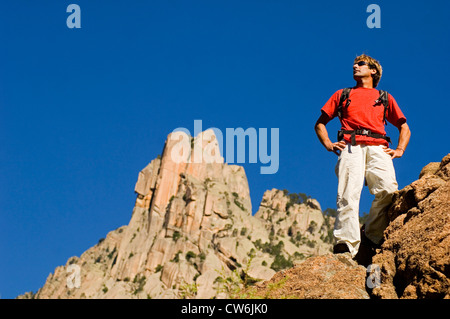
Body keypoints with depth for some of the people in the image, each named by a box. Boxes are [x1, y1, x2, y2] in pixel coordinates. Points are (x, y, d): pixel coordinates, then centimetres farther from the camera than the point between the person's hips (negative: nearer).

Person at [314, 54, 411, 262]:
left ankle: (371, 236, -15)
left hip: (378, 148, 1)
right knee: (348, 195, -25)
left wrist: (399, 150, 12)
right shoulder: (342, 95, 32)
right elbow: (320, 123, 30)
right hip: (351, 147, 0)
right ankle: (346, 245, -36)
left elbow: (404, 128, 31)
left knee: (388, 190, -28)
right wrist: (328, 144, 10)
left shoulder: (385, 98, 32)